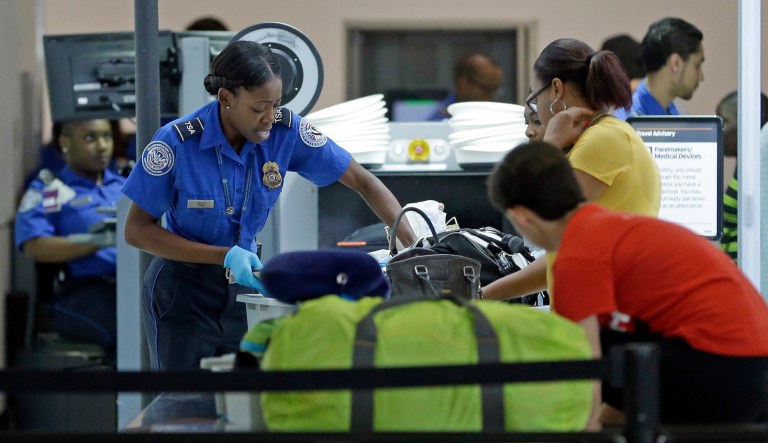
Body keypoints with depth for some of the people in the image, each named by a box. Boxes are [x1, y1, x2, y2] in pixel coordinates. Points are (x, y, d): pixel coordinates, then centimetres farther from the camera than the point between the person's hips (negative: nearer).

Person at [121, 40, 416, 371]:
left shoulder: (286, 131, -14)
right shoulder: (177, 142, -22)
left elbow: (362, 182, -7)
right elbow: (137, 231, -15)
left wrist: (412, 244, -21)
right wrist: (224, 256, -25)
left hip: (243, 283, 3)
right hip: (183, 288, -3)